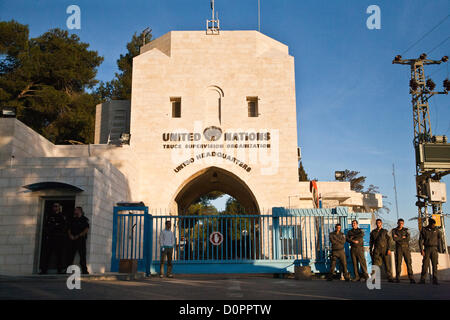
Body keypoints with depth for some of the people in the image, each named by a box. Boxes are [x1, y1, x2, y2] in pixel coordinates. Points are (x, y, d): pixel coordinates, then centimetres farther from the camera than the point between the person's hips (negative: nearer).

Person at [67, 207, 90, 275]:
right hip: (73, 240, 5)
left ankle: (84, 270, -7)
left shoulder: (84, 219, 3)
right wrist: (70, 235, -3)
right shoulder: (73, 220, 20)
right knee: (70, 254, 2)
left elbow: (86, 229, -7)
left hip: (81, 239, -5)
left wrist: (78, 235, -13)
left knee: (82, 255, -8)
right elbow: (69, 229, 18)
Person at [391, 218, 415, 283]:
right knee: (398, 263, -4)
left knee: (408, 263, -5)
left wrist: (398, 238, -10)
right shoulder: (394, 230, 6)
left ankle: (411, 278, -4)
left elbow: (408, 238, -10)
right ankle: (397, 279, 1)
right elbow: (394, 239, -13)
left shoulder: (406, 230, 8)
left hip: (406, 248, 1)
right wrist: (403, 237, -8)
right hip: (398, 248, -1)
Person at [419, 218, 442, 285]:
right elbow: (420, 241, -5)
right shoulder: (424, 230, -2)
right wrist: (421, 250, -12)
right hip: (427, 249, -2)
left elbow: (440, 236, 25)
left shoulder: (436, 229, 5)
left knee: (435, 264, -3)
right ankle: (422, 279, 0)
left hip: (434, 249, 2)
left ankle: (435, 280, 0)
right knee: (425, 264, -5)